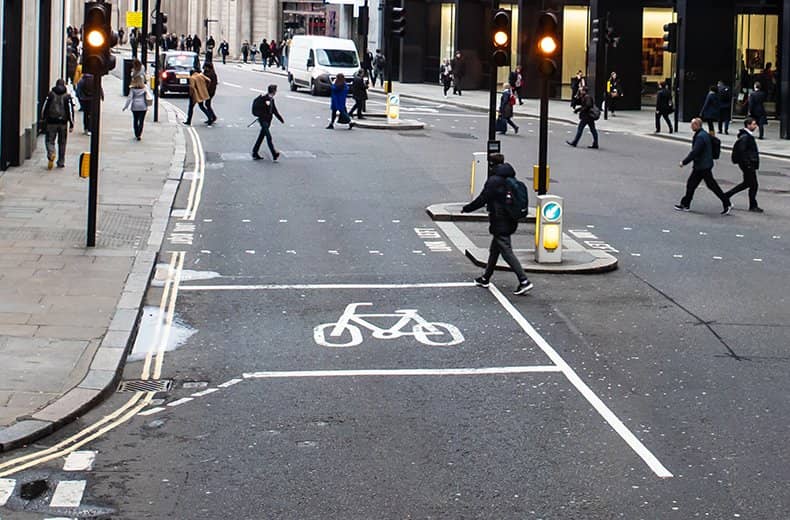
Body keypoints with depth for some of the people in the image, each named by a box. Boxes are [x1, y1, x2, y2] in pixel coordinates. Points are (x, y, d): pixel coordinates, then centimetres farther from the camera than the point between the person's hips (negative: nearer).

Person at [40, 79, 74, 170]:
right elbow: (70, 110, -4)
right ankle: (61, 162, 15)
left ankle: (51, 153, -25)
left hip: (51, 122, -1)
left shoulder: (50, 95, -1)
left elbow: (44, 108, 1)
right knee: (62, 143, 11)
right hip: (63, 122, 1)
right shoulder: (67, 96, -1)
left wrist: (43, 119, 15)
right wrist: (71, 124, -3)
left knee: (50, 140, 5)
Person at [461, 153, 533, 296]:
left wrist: (466, 209, 1)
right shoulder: (511, 180, 8)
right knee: (494, 250, 20)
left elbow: (481, 200, -14)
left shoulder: (494, 181, -17)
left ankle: (524, 281, -14)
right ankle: (485, 278, 31)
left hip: (500, 223, -9)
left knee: (507, 252, -8)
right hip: (510, 222, 9)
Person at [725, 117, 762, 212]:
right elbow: (741, 151, -25)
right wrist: (747, 163, -23)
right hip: (748, 165, -11)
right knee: (753, 185, -2)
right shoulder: (745, 137, -19)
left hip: (750, 164, 11)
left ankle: (727, 195, 23)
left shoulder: (748, 136, 13)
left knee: (747, 183, 19)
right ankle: (753, 206, 8)